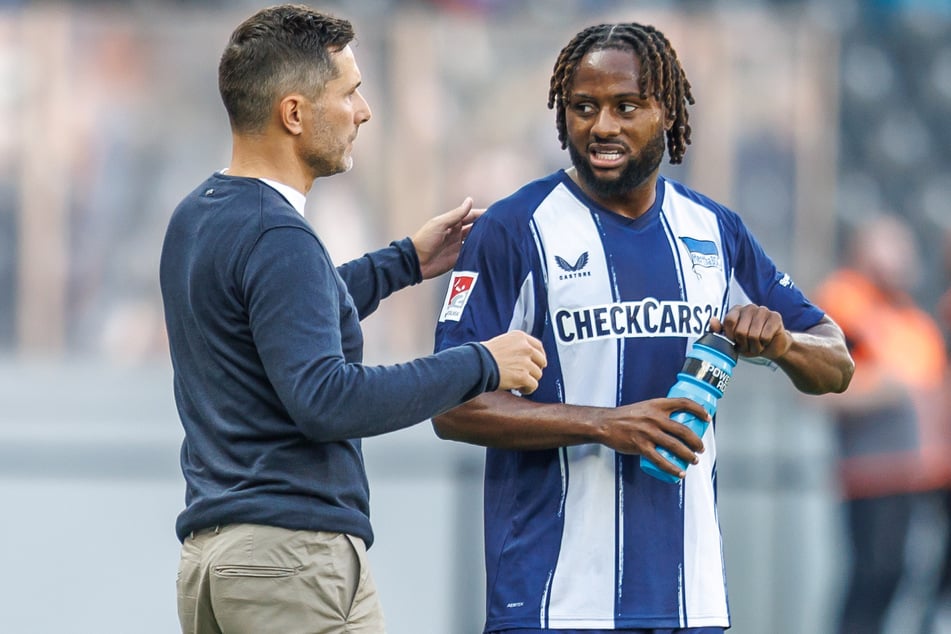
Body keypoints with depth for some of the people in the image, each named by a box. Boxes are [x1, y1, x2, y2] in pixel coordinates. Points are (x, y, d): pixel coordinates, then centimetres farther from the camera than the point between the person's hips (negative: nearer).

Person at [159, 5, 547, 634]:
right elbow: (324, 400, -24)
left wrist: (403, 262, 30)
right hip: (293, 553, -9)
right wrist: (477, 366, -17)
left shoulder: (196, 218, 14)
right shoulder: (275, 239, -16)